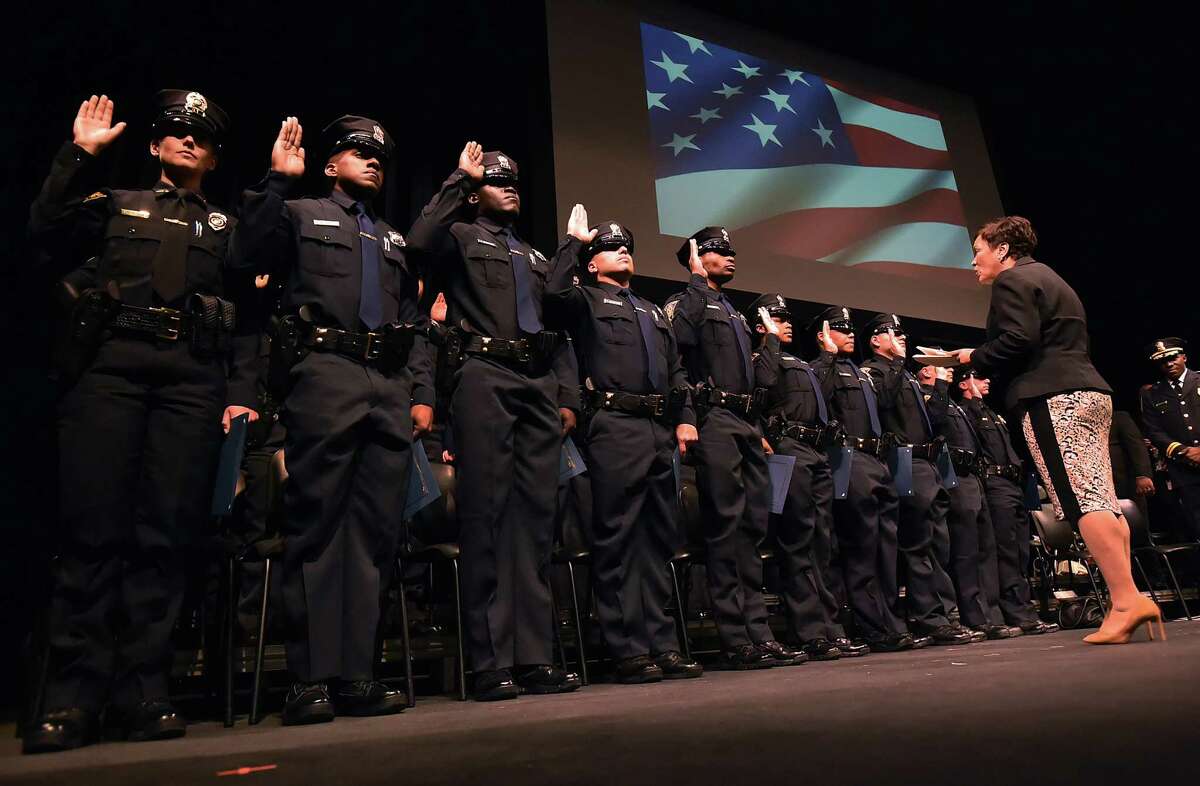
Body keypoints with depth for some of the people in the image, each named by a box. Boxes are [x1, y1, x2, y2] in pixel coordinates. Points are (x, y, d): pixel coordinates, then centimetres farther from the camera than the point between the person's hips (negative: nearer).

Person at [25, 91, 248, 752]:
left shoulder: (227, 224, 22)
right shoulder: (115, 204, 24)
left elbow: (254, 308, 12)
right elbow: (48, 233, 6)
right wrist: (78, 155, 2)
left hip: (191, 378, 0)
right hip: (110, 364, 0)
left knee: (165, 534, -4)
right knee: (93, 527, -6)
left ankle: (145, 694, 2)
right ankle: (73, 698, 0)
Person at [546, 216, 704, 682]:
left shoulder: (654, 312, 30)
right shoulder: (587, 301, 10)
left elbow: (676, 370, 25)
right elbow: (553, 293, -14)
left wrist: (685, 418, 11)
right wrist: (574, 240, -3)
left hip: (660, 432, 7)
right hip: (615, 427, -7)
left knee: (658, 539, 7)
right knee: (617, 539, -6)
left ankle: (662, 645, 14)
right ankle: (628, 651, -1)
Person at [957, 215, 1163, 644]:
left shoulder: (1012, 280, -2)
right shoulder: (1048, 278, 28)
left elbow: (1018, 340, -17)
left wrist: (975, 357, 0)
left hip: (1053, 398, -10)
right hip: (1087, 391, 10)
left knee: (1082, 502, -13)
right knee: (1102, 501, 5)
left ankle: (1126, 600, -16)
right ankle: (1130, 598, 4)